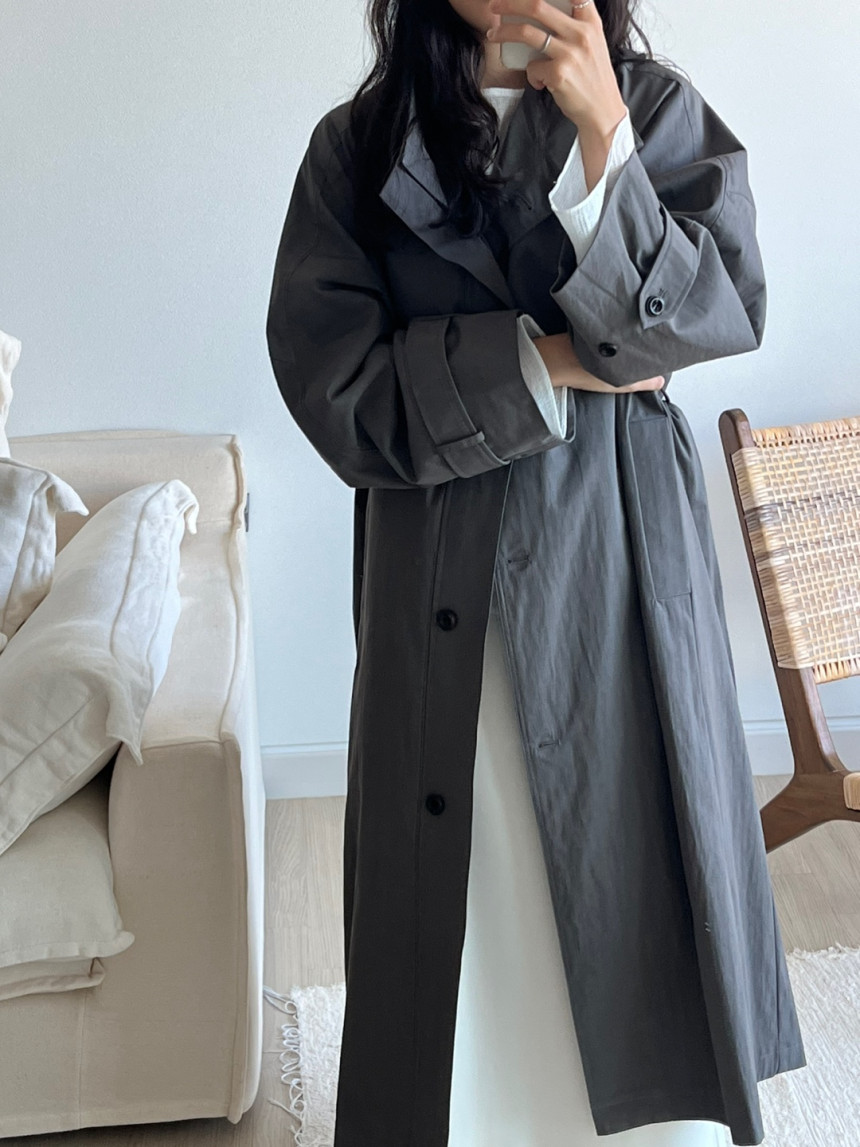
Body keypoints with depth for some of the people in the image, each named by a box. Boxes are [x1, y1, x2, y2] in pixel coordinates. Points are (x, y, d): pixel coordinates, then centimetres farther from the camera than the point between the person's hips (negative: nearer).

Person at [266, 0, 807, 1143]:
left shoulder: (659, 110, 3)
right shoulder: (358, 146, 2)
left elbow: (725, 314, -12)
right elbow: (335, 385, -7)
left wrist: (604, 135, -21)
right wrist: (538, 361, -12)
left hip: (622, 542, 0)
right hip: (443, 572, 0)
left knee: (640, 850, 7)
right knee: (468, 878, 9)